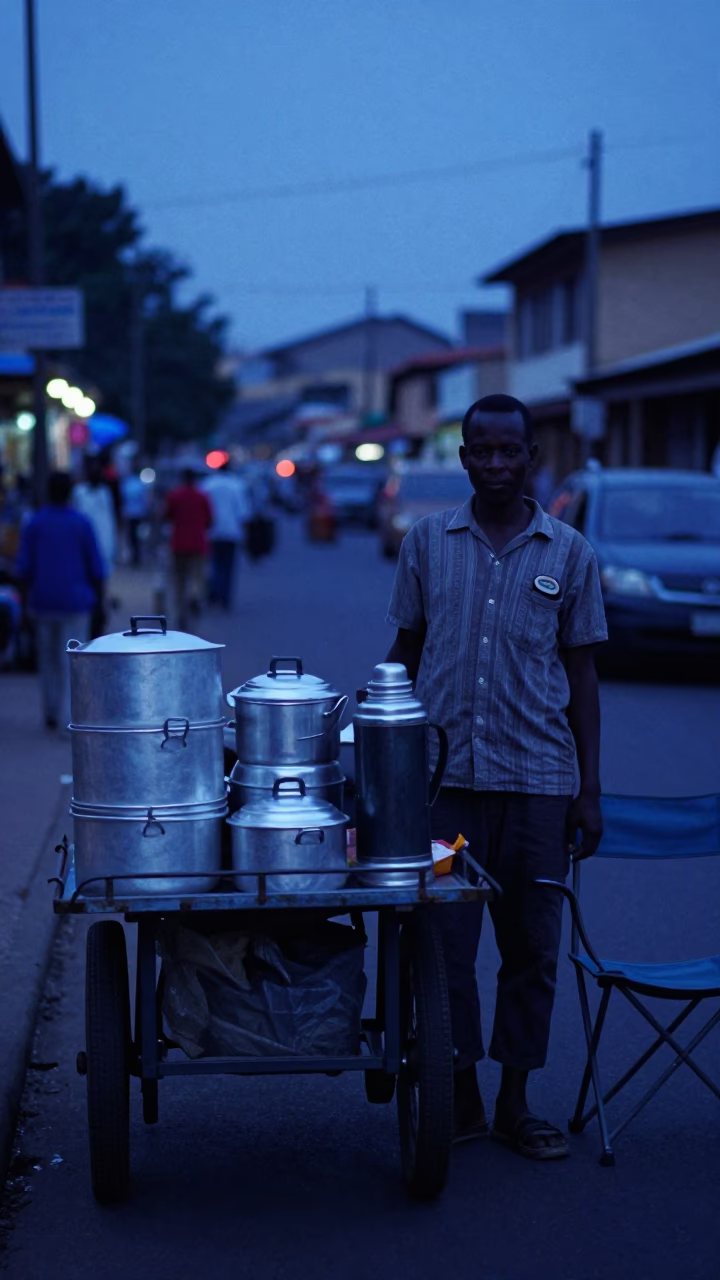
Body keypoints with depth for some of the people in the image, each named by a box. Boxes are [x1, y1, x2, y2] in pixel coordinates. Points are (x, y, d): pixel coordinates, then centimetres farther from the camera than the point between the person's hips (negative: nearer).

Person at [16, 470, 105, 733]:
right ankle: (68, 720, -6)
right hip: (75, 601, -2)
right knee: (72, 660, -1)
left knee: (48, 657, 16)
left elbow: (24, 568, -1)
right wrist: (99, 599, 9)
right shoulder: (82, 524, -4)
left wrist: (25, 602, 7)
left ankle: (51, 712, 21)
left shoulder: (34, 524, -1)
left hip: (43, 601, 2)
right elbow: (96, 568, -2)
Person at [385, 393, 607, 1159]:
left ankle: (515, 1103, 19)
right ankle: (460, 1099, 15)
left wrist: (590, 793, 3)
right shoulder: (427, 542, 5)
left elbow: (581, 675, 7)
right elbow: (405, 652, 11)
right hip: (444, 774, 0)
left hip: (537, 779, 0)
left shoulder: (567, 553, 4)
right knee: (444, 943, 1)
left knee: (531, 949, 6)